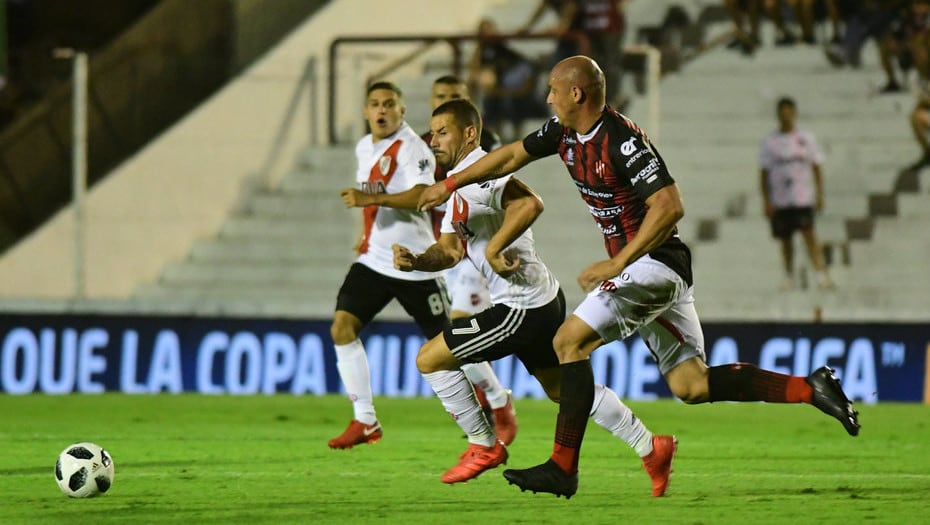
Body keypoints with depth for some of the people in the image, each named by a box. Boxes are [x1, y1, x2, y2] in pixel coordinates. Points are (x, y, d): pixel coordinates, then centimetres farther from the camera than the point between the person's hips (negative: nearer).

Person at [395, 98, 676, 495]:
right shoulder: (458, 184, 15)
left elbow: (529, 204, -35)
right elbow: (450, 250, 13)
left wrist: (493, 248, -32)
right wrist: (416, 261, -6)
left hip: (521, 308, -11)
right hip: (544, 299, 11)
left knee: (429, 359, -4)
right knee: (560, 388, 21)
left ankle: (484, 446, 8)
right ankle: (650, 448, 24)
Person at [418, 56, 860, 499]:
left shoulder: (623, 142, -20)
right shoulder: (564, 132, 7)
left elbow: (669, 207, -26)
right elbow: (512, 155, 23)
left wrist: (616, 265, -25)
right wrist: (449, 184, 25)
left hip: (654, 261, -9)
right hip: (640, 269, 9)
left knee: (570, 341, -14)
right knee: (691, 387, 4)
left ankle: (562, 467, -12)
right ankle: (810, 388, 7)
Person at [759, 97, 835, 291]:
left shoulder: (806, 138, 5)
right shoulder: (769, 142, 5)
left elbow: (816, 168, 8)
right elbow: (764, 173, 5)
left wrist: (819, 195, 1)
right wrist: (767, 201, -2)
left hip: (803, 198, -1)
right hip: (780, 200, 1)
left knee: (809, 233, -14)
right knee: (785, 239, 8)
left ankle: (821, 273, -18)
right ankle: (789, 277, 18)